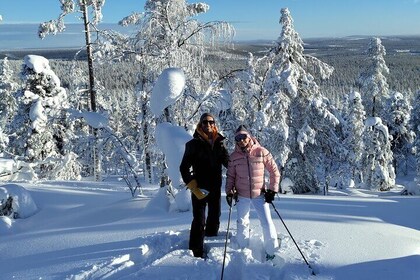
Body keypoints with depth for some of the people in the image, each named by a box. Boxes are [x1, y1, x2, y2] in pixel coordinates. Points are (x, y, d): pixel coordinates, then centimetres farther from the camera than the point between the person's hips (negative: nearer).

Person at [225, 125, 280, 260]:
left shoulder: (261, 152, -9)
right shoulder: (234, 156, -2)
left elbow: (274, 171, -3)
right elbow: (230, 176, 8)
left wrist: (272, 190, -7)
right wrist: (229, 192, -1)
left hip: (260, 194, -2)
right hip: (242, 196, 2)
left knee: (267, 223, -4)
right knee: (242, 224, 14)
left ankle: (271, 252, 13)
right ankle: (243, 250, 33)